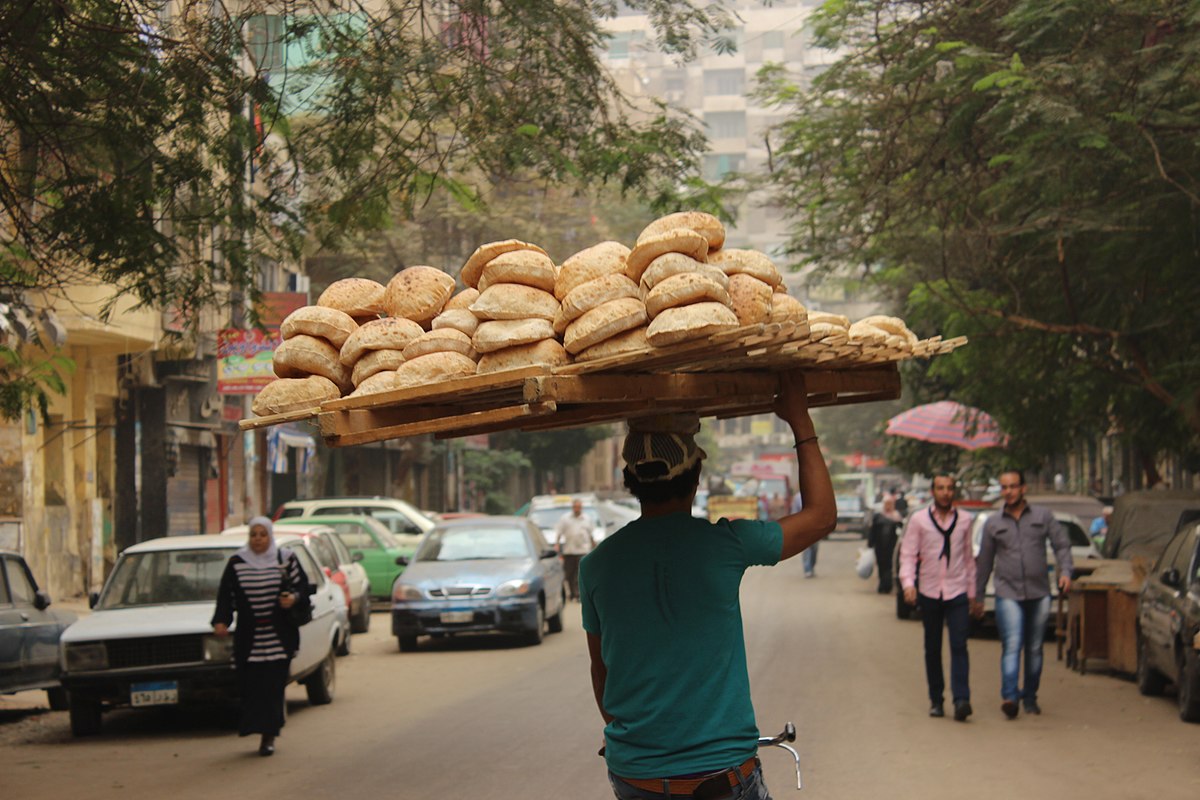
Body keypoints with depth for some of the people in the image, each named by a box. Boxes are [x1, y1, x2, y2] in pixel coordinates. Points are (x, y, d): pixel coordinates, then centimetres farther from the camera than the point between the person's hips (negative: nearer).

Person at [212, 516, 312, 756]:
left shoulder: (286, 560, 4)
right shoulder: (236, 563, 5)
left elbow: (303, 586, 6)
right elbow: (225, 595, 5)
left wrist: (294, 598, -16)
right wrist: (221, 621, -8)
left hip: (279, 637, -1)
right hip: (248, 637, 1)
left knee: (273, 685, -5)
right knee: (251, 685, -4)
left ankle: (269, 736, 0)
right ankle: (265, 732, 10)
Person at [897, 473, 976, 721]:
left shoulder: (964, 519, 7)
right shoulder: (919, 520, 1)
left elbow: (968, 557, 14)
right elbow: (907, 554, -1)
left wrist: (972, 590, 15)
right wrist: (908, 583, -17)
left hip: (958, 592, 0)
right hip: (929, 593, 0)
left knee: (959, 646, -12)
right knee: (932, 649, 7)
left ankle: (961, 700, -19)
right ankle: (936, 700, 17)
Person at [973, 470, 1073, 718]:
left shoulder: (1043, 516, 8)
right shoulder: (993, 523, 10)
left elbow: (1061, 545, 8)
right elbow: (984, 562, 15)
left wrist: (1065, 571, -10)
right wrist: (978, 597, 17)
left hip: (1039, 594, 1)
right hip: (1008, 594, -1)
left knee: (1034, 649, 7)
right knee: (1012, 646, -16)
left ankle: (1030, 698, 17)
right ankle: (1009, 696, -26)